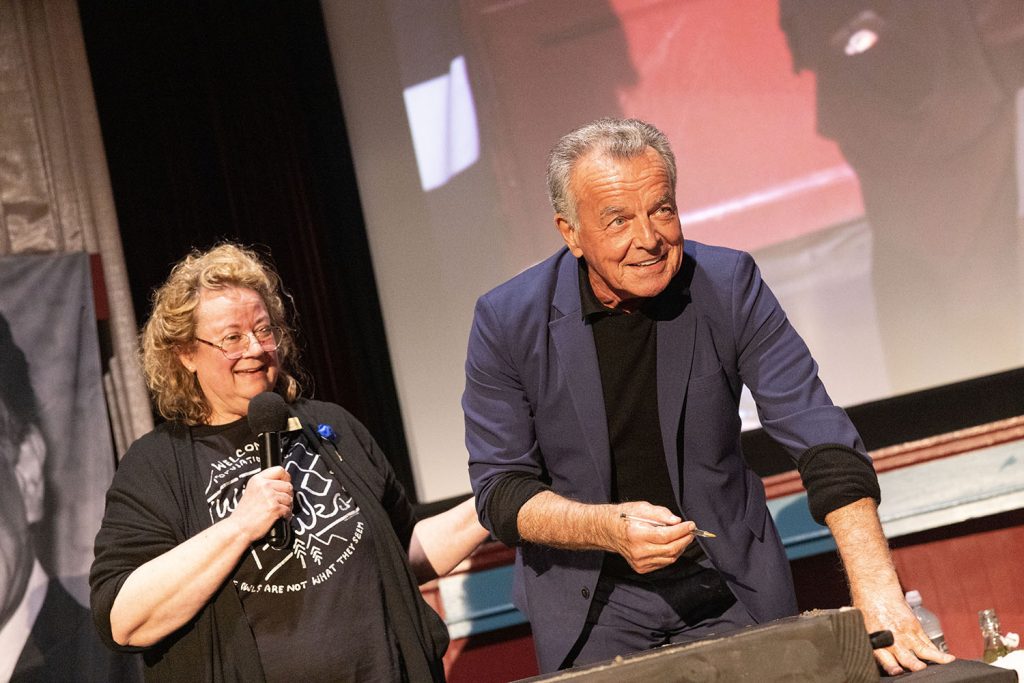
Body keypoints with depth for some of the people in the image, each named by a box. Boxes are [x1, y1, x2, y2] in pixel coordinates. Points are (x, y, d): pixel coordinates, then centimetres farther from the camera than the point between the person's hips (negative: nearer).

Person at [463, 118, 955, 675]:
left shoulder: (729, 285, -14)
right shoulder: (507, 321, -15)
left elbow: (818, 436, -18)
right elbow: (501, 490, -11)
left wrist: (878, 598, -29)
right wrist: (609, 527, -30)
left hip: (732, 589, 1)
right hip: (589, 606, -1)